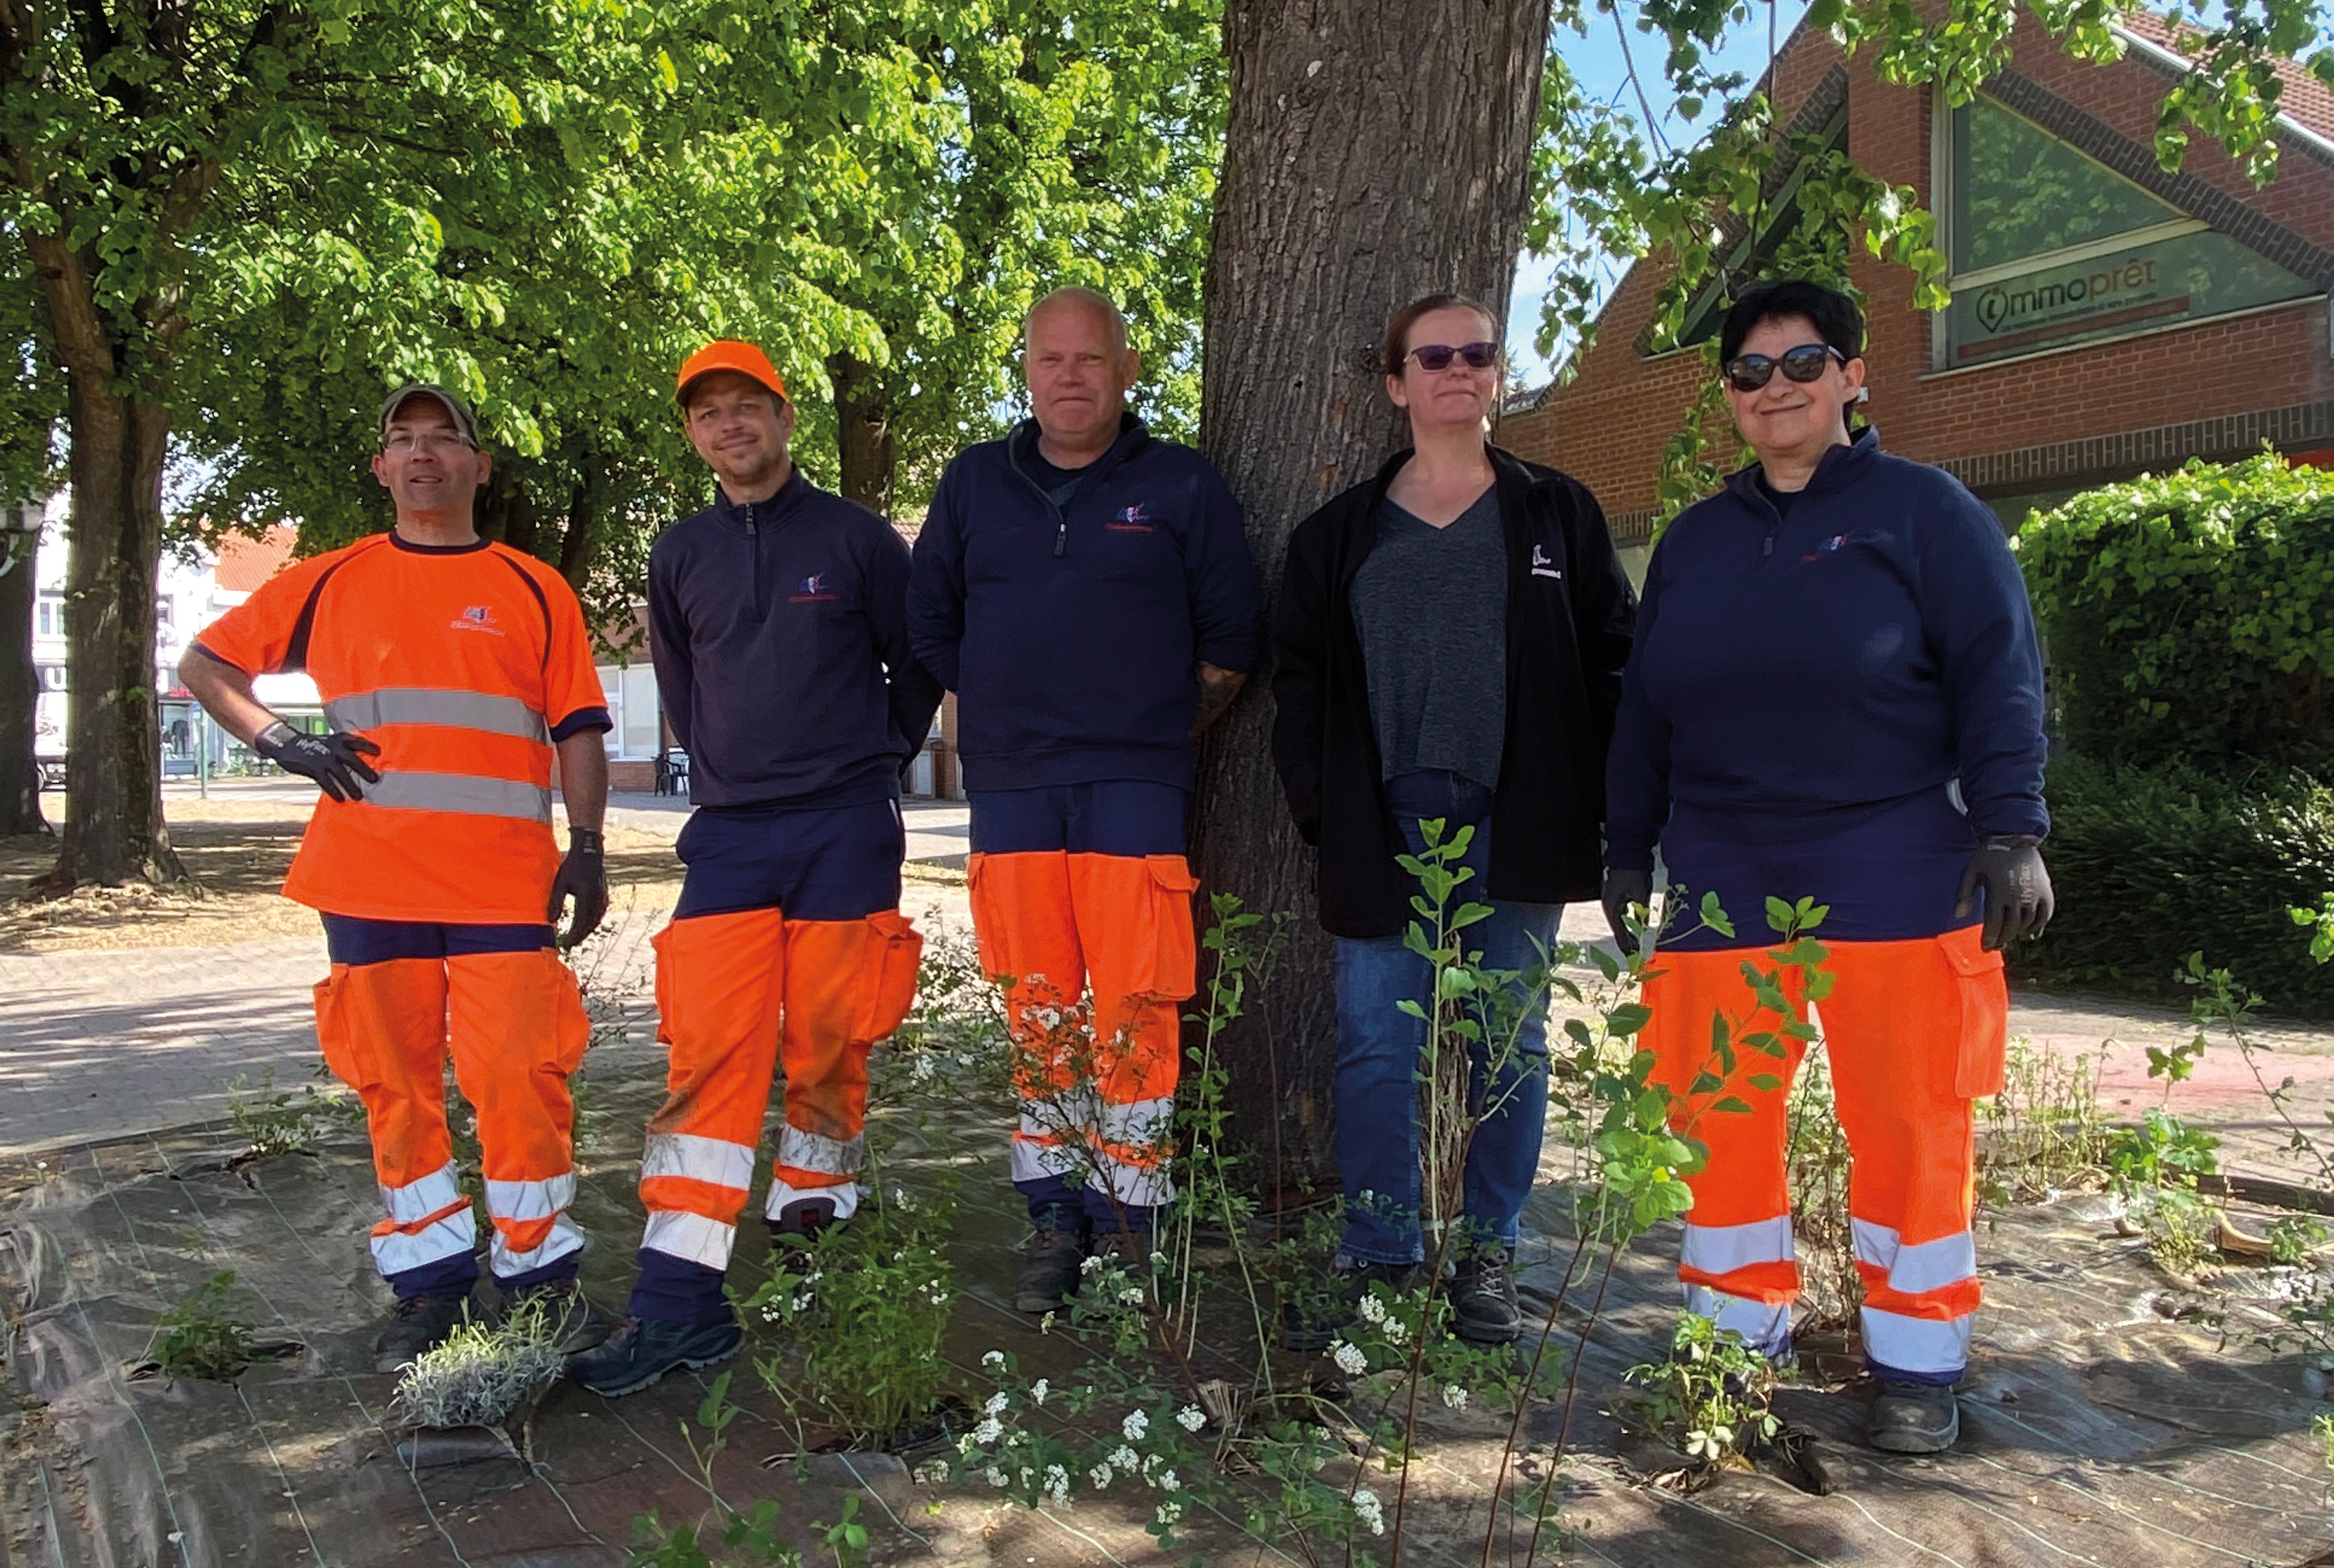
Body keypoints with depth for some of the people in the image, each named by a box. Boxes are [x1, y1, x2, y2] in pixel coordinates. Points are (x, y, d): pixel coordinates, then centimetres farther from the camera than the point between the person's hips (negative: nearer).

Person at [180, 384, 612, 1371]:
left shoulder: (534, 590, 10)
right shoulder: (331, 583, 12)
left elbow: (578, 731, 8)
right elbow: (205, 665, 19)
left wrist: (587, 849, -2)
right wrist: (279, 743, 2)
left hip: (504, 881, -1)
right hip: (368, 877, 2)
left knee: (519, 1074, -7)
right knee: (395, 1082, 6)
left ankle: (539, 1272, 7)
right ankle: (429, 1280, 18)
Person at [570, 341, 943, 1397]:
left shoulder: (856, 537, 1)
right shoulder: (680, 555, 11)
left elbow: (919, 667, 10)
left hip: (843, 833, -2)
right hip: (729, 833, 3)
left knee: (826, 1048, 1)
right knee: (707, 1051, -6)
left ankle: (810, 1220, 24)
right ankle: (679, 1301, -6)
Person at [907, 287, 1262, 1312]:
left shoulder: (1183, 487, 5)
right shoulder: (975, 484, 13)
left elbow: (1231, 641, 9)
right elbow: (929, 628, 20)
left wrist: (1161, 731, 6)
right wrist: (1003, 715, 14)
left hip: (1134, 790, -2)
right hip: (1010, 793, 3)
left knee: (1136, 1014, -6)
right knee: (1036, 1017, 5)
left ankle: (1130, 1221, 6)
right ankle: (1055, 1220, 15)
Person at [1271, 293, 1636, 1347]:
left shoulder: (1559, 516, 9)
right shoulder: (1339, 534, 11)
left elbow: (1613, 661, 6)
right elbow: (1299, 679, 10)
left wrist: (1600, 807, -3)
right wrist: (1320, 808, -1)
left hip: (1516, 827, 0)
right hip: (1386, 827, 1)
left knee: (1509, 1047, 7)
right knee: (1375, 1047, 0)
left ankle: (1487, 1256, 20)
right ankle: (1377, 1258, 13)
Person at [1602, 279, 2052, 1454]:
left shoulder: (1923, 509, 2)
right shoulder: (1694, 540, 15)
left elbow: (2000, 674, -4)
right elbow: (1645, 706, 17)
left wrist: (2009, 829, -13)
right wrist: (1630, 848, 15)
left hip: (1896, 872, -4)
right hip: (1721, 876, 4)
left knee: (1906, 1123, 1)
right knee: (1714, 1117, 4)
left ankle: (1916, 1359, 17)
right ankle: (1741, 1331, 20)